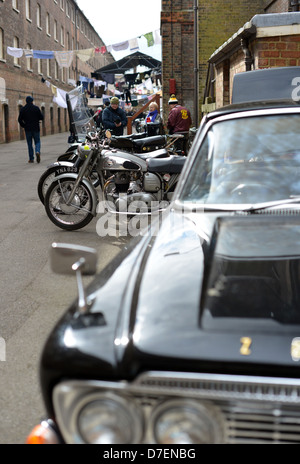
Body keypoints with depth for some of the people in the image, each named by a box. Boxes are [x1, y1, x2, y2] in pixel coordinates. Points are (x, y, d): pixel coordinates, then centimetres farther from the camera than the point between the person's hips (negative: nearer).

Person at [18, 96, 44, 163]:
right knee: (37, 142, 9)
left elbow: (20, 120, -2)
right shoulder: (36, 108, -3)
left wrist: (24, 126, 11)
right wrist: (40, 113, 17)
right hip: (36, 128, -1)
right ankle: (37, 151, -22)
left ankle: (31, 159, 6)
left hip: (27, 129, 1)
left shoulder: (23, 109, 0)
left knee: (29, 144, 7)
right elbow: (41, 118, -2)